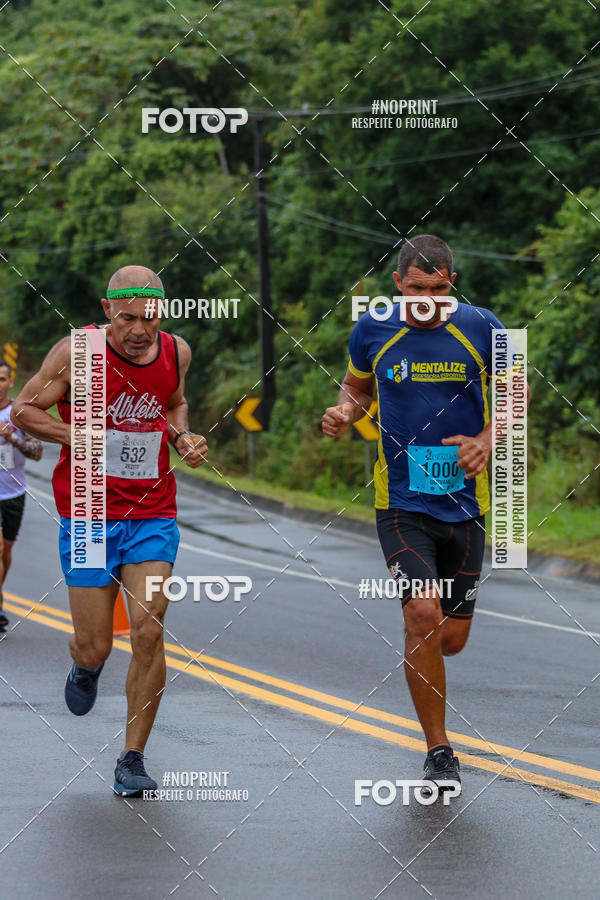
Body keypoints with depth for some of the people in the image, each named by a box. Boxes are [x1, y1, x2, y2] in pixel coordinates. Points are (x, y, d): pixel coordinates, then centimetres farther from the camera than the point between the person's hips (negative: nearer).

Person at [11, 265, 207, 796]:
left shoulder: (175, 353, 0)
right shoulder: (77, 353, -12)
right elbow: (24, 409, -3)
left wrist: (183, 438, 1)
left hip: (152, 517, 2)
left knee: (148, 631, -12)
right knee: (95, 648, 2)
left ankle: (133, 759, 1)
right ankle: (85, 664, 43)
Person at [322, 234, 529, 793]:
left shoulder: (481, 329, -3)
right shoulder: (372, 331, -2)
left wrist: (487, 440, -10)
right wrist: (345, 412, -6)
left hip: (465, 502, 1)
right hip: (401, 501, -1)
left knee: (451, 637, 6)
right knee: (424, 615, -18)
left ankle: (418, 653, 46)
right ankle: (438, 753, -6)